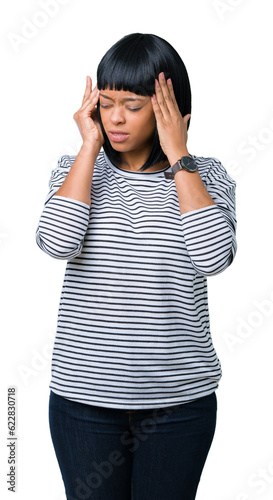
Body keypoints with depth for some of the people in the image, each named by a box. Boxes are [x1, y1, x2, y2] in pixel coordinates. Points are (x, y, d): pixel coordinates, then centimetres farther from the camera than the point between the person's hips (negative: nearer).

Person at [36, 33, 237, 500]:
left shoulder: (205, 176, 0)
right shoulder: (77, 169, 2)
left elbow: (213, 257, -19)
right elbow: (57, 242, -18)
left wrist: (177, 156, -13)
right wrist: (90, 146, -11)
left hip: (180, 398, 0)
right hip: (85, 395, 1)